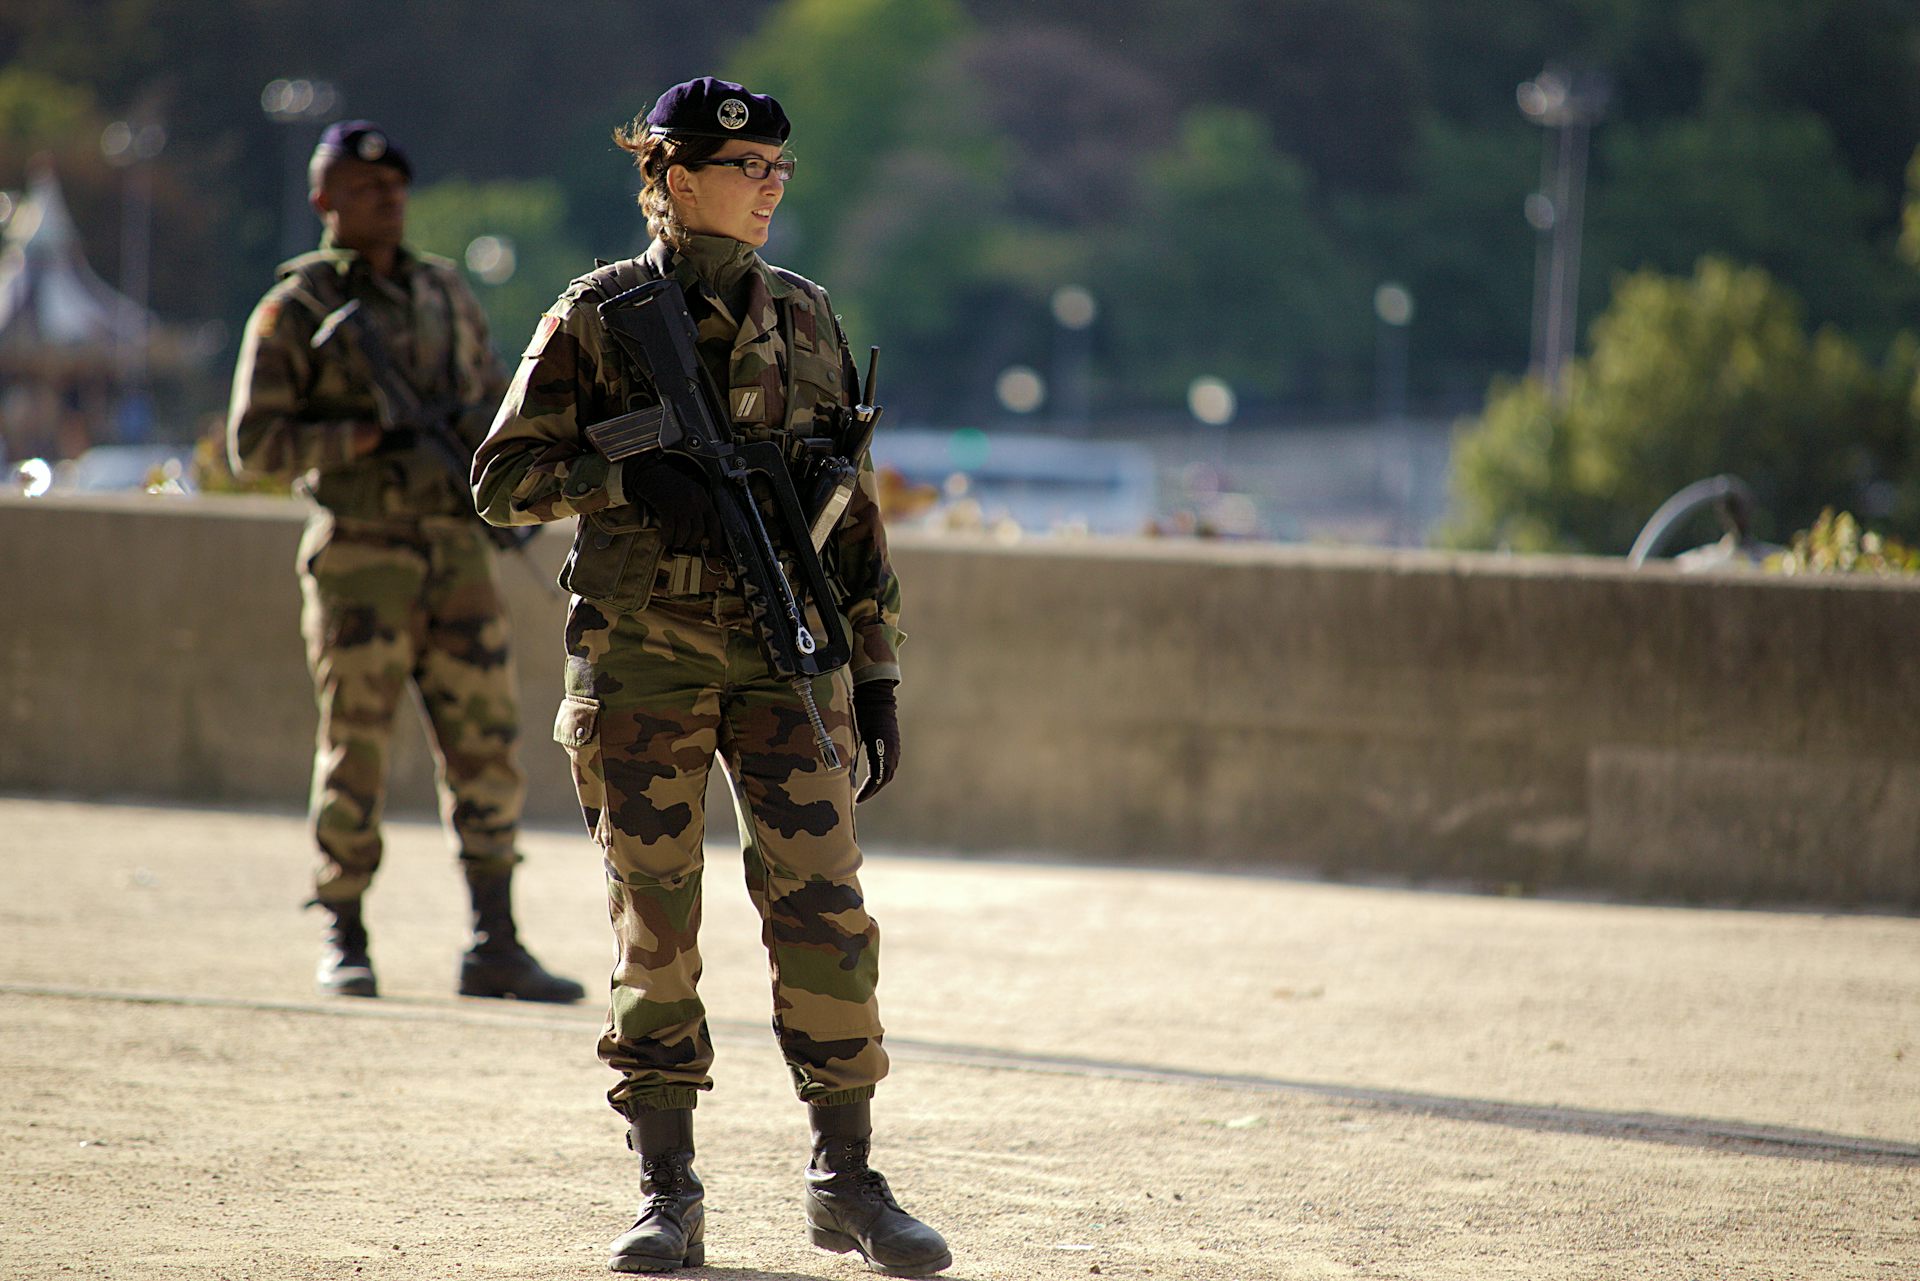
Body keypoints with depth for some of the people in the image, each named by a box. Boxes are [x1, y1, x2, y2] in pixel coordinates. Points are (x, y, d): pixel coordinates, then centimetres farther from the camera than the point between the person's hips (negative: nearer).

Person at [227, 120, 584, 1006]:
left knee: (487, 749, -1)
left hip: (457, 550, 4)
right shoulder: (295, 310, -1)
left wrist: (488, 429, -1)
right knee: (355, 754, 0)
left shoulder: (446, 293, 14)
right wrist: (366, 434, -16)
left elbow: (496, 397, 23)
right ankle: (343, 943, 11)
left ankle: (495, 949, 2)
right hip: (360, 559, -4)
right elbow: (254, 444, -6)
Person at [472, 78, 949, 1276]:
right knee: (656, 925, 1)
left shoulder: (805, 319, 10)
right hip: (643, 654, -2)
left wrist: (877, 676, 9)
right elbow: (505, 477, 1)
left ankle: (848, 1178, 4)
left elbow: (854, 512, 13)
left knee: (824, 907, -7)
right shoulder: (600, 316, 1)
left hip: (783, 651, 2)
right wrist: (630, 476, -16)